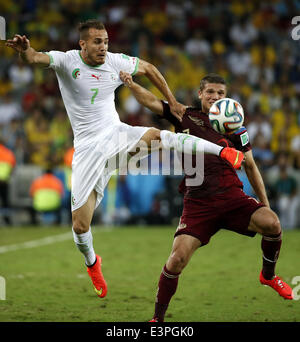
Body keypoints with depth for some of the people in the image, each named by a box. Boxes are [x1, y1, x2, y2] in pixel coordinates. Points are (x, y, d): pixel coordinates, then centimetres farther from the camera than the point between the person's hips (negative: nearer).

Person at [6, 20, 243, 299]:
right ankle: (92, 263, 28)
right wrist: (24, 50, -53)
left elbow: (148, 68, 19)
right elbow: (37, 58, -30)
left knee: (157, 136, -32)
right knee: (80, 226, -4)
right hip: (88, 149, -2)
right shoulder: (67, 61, -10)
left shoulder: (116, 62, 0)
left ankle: (224, 151, -21)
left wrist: (172, 102, 19)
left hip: (117, 135, 2)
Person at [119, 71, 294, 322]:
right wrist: (131, 84, -15)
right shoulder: (186, 116, 11)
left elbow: (250, 166, 17)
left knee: (271, 223, -25)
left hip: (231, 197, 1)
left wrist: (264, 204, 14)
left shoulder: (234, 126, 11)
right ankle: (158, 318, 3)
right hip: (197, 202, -1)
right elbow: (151, 101, 5)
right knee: (177, 259, -16)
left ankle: (268, 275, 5)